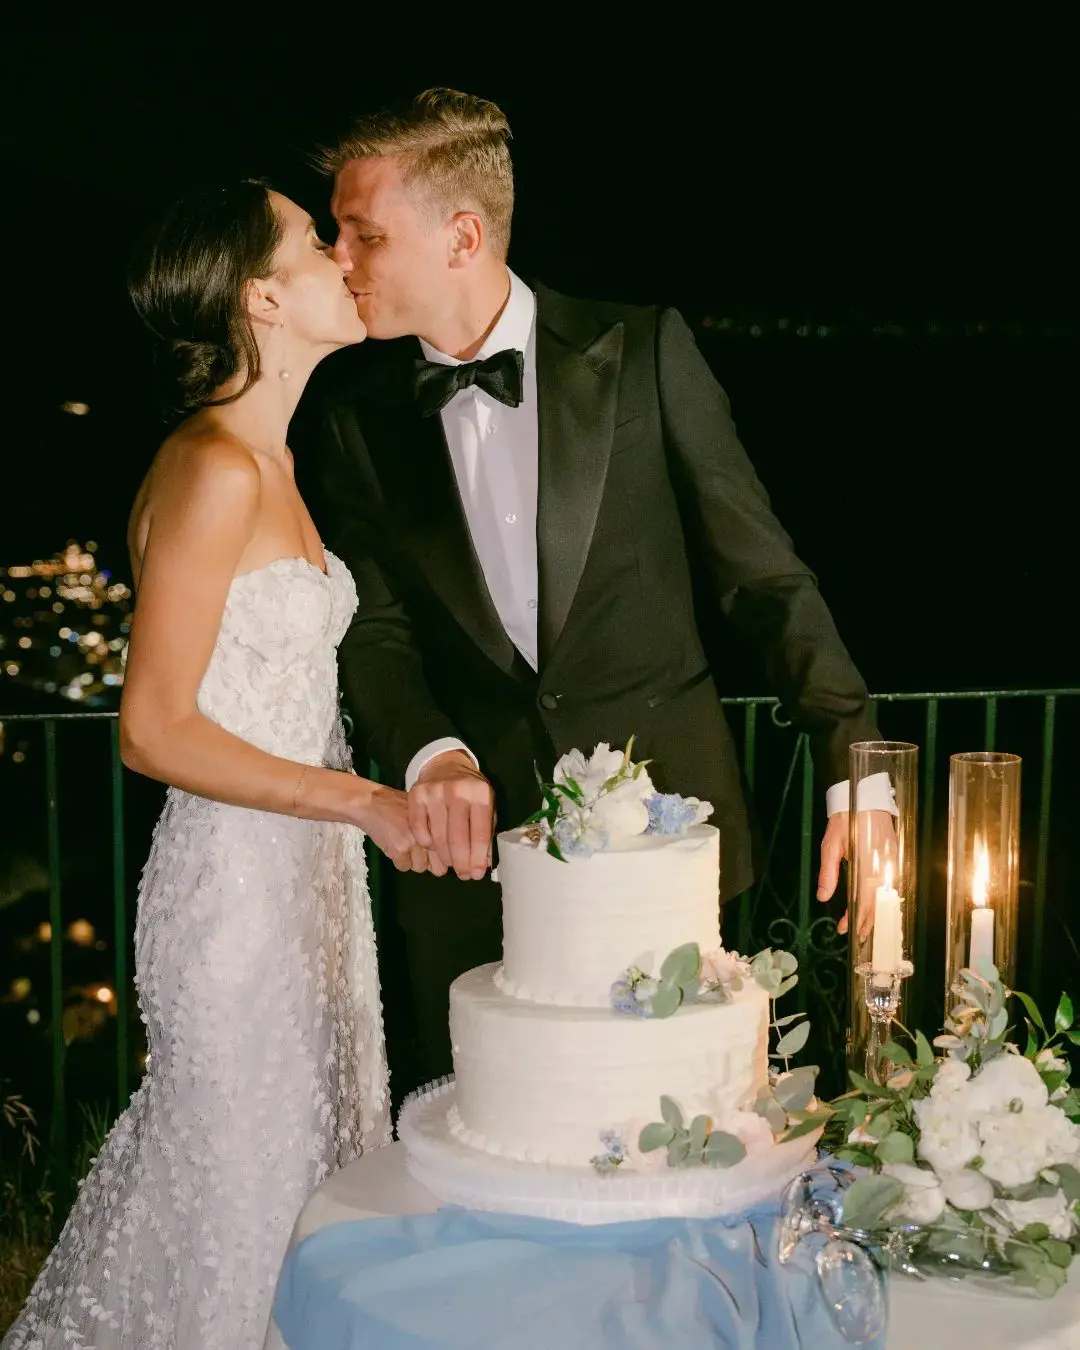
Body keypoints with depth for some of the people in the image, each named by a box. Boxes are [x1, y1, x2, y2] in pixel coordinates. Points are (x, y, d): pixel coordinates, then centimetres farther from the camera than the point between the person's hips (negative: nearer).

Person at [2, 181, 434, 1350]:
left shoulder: (269, 465, 11)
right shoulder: (213, 470, -18)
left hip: (307, 875, 9)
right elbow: (156, 731, -20)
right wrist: (365, 802, -19)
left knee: (302, 1162, 17)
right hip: (236, 886, -9)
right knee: (243, 1182, 5)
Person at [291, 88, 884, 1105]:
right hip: (470, 839, 2)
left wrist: (856, 765, -11)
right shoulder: (352, 417, 3)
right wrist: (429, 756, -22)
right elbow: (372, 629, -1)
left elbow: (760, 570, -3)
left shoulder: (643, 351, -4)